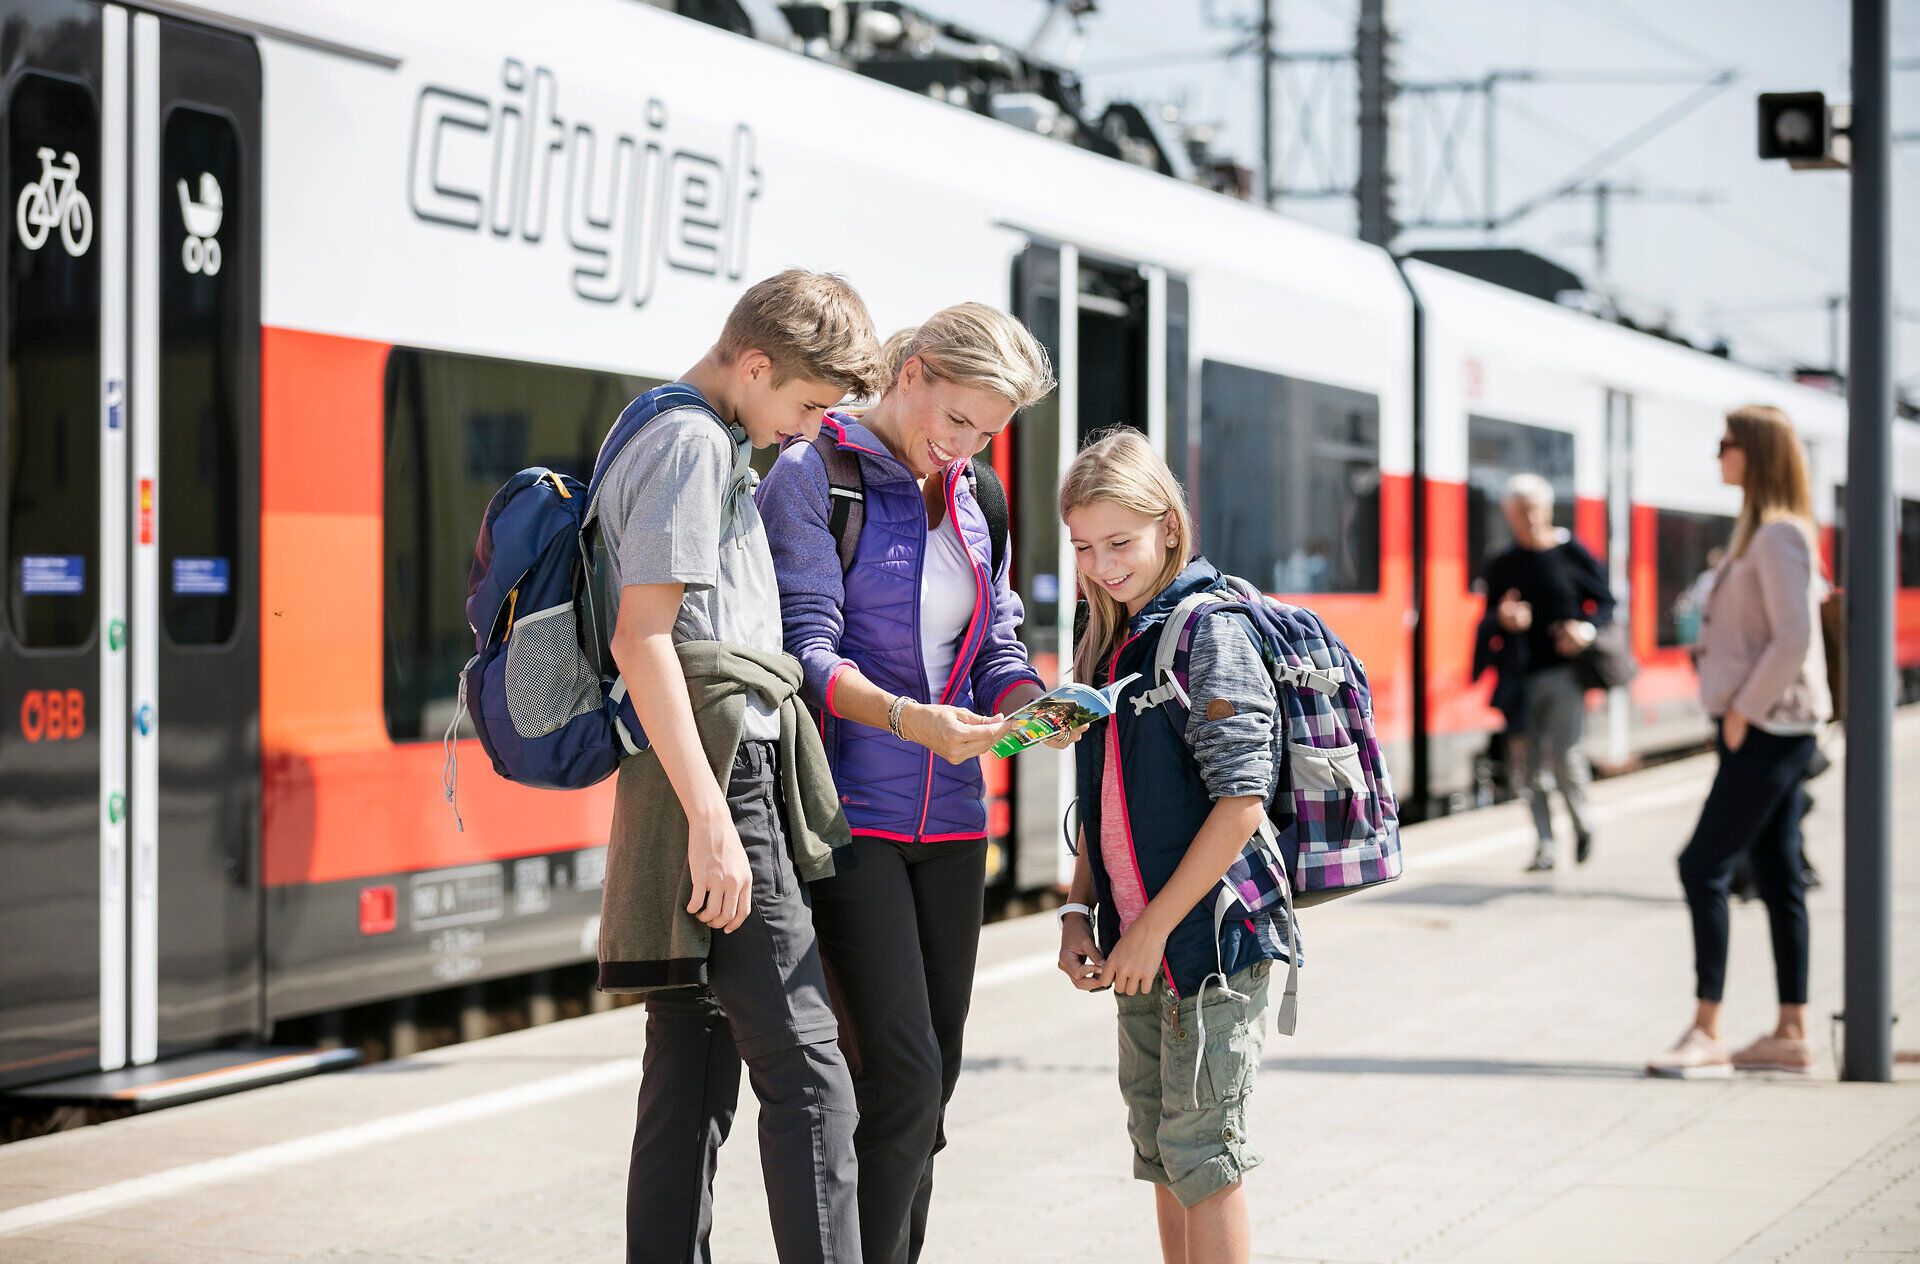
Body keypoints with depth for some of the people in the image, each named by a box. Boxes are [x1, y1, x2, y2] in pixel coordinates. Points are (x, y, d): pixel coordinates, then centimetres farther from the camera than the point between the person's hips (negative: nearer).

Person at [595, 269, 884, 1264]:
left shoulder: (702, 443, 21)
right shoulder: (695, 444, -10)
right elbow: (641, 636, -18)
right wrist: (711, 817, -22)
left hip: (710, 782, 10)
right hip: (726, 774, -10)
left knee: (693, 1069, 9)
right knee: (804, 1065, -11)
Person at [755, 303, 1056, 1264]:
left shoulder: (971, 501, 15)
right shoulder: (812, 477, -6)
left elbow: (996, 655, 13)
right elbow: (807, 649, -14)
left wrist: (1033, 707, -9)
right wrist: (907, 717, -29)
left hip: (949, 821, 7)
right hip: (846, 815, -7)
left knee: (929, 1078, 8)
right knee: (901, 1074, -15)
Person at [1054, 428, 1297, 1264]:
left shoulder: (1209, 633, -12)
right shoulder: (1108, 647, 13)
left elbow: (1241, 801, -19)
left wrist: (1155, 926, -18)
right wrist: (1079, 909, 6)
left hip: (1210, 934, -8)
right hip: (1142, 947, 8)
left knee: (1201, 1151, -6)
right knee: (1158, 1152, 13)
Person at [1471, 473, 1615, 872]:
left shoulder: (1572, 553, 2)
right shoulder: (1501, 567, 10)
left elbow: (1605, 603, 6)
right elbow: (1488, 625, 14)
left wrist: (1587, 629, -14)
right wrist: (1503, 620, -10)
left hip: (1565, 671, -3)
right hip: (1521, 678, 3)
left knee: (1566, 757, -11)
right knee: (1526, 767, 1)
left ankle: (1582, 824, 16)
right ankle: (1544, 845, 12)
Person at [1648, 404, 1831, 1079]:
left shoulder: (1779, 536, -15)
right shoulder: (1761, 531, 15)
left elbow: (1793, 638, -22)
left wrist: (1743, 712, -16)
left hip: (1768, 730, -10)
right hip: (1768, 729, 10)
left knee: (1704, 867, -10)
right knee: (1777, 876, 10)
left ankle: (1706, 1033, -9)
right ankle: (1791, 1034, 13)